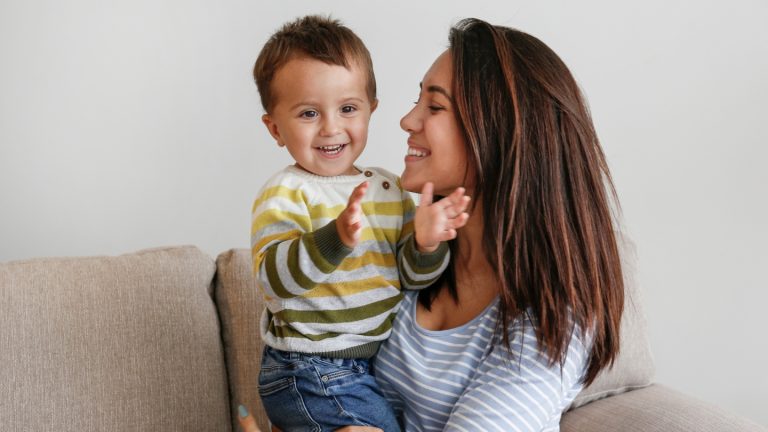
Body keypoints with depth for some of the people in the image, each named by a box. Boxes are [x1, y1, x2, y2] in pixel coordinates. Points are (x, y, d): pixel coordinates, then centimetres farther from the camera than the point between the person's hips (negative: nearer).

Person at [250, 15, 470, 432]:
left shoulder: (389, 188, 5)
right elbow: (275, 277, -28)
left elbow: (411, 275, 4)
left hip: (377, 362, 7)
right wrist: (337, 237, -44)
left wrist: (426, 244, -18)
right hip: (311, 373, -7)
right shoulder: (285, 193, -14)